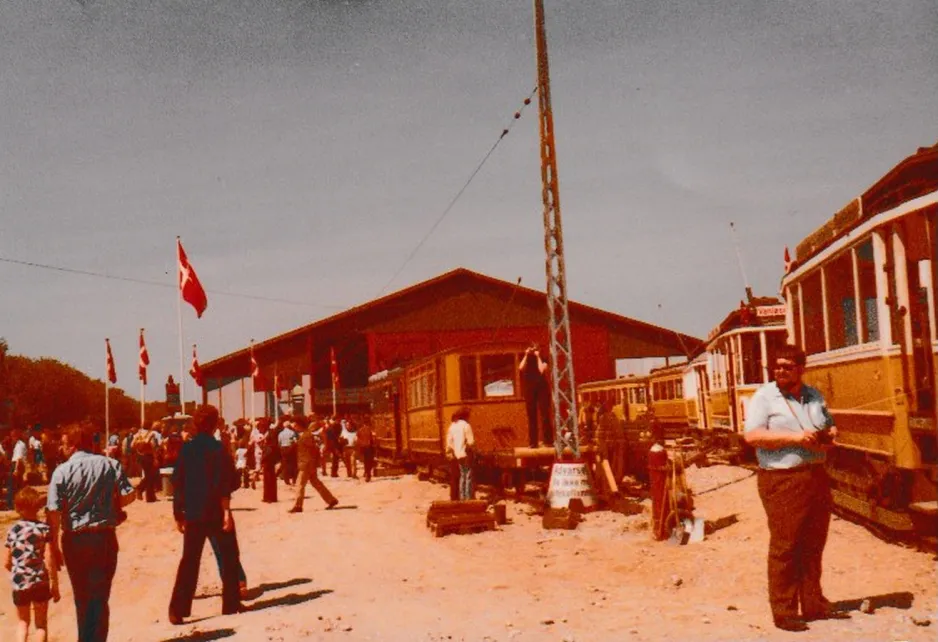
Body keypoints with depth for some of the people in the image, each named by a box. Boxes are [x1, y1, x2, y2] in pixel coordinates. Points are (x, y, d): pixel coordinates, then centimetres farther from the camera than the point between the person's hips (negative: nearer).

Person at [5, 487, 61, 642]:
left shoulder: (13, 530, -2)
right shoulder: (44, 529, -9)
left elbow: (6, 563, 3)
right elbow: (49, 561, -12)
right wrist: (55, 585, -4)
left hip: (19, 583, 2)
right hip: (40, 582, -2)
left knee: (22, 622, 17)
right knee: (41, 623, 12)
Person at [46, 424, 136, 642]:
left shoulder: (62, 471, -8)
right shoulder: (110, 465, -2)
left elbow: (53, 511, -12)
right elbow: (129, 495, -6)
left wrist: (54, 545, -3)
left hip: (75, 540, 0)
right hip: (104, 537, 0)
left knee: (82, 597, 17)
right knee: (100, 597, 7)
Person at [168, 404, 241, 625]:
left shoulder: (186, 449, 5)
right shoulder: (216, 448, -8)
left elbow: (177, 483, 7)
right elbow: (223, 483, -16)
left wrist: (179, 514, 13)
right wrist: (226, 510, -16)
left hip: (193, 514, 4)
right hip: (216, 513, -4)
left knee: (189, 561, 7)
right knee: (228, 557, 11)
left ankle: (178, 610, 0)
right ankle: (231, 604, 14)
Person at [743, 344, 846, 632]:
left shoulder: (815, 396, 14)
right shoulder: (764, 397, -6)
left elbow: (829, 426, 24)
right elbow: (751, 435, -16)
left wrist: (828, 436, 0)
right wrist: (795, 437, -20)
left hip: (816, 476, 6)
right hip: (781, 480, -6)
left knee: (813, 544, 12)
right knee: (784, 547, -3)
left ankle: (813, 604, 24)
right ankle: (783, 612, 4)